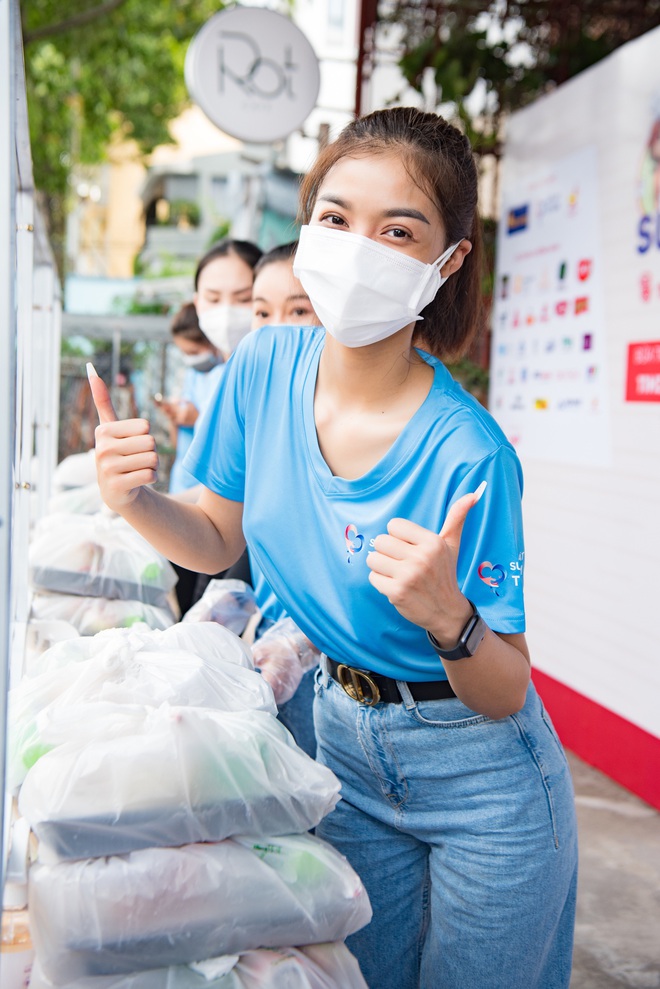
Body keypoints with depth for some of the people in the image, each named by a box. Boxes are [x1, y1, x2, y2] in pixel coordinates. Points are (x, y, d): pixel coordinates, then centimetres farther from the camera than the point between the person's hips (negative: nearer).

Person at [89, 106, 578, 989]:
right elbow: (221, 541, 4)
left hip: (479, 780, -4)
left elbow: (504, 697, -19)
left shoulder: (468, 454, -28)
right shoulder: (265, 366, -12)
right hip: (346, 739, 5)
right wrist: (136, 501, -15)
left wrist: (449, 619, -39)